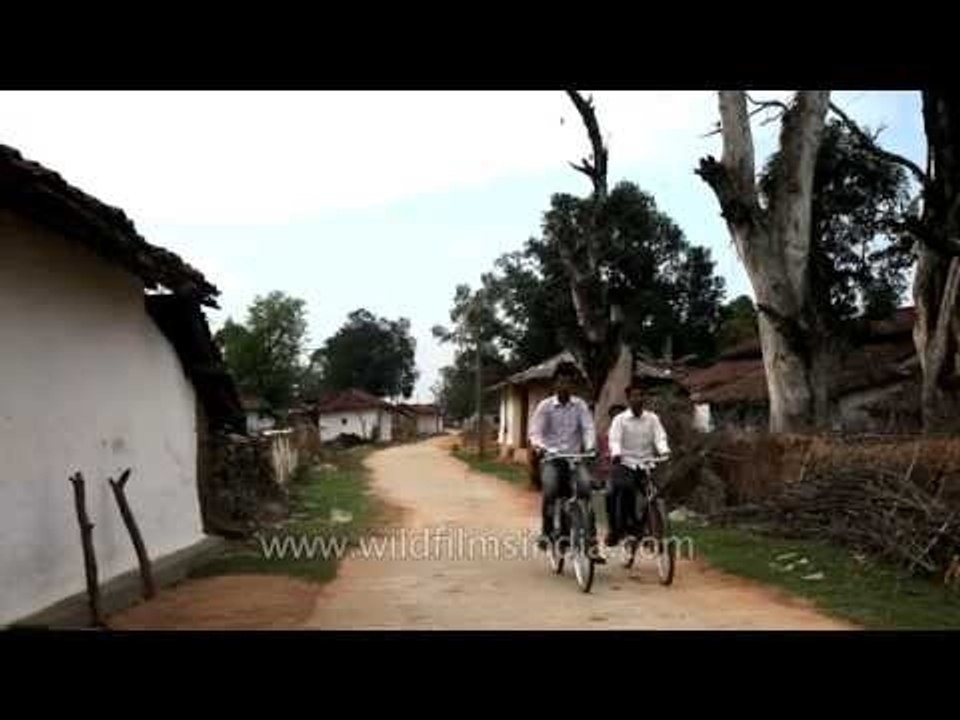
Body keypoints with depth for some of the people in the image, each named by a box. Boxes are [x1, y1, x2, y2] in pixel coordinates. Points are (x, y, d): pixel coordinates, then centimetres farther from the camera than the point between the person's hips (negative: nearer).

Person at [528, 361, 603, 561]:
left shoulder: (580, 405, 6)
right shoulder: (545, 406, 2)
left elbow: (588, 428, -4)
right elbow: (535, 431, -4)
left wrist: (590, 447, -24)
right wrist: (539, 447, -26)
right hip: (551, 457, -1)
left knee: (585, 485, -24)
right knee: (550, 488, -28)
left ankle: (590, 535, -12)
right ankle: (547, 531, -9)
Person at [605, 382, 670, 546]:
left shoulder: (652, 418, 7)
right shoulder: (620, 419, 1)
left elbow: (660, 437, -6)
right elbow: (615, 439, -13)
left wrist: (664, 451, -28)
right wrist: (615, 454, -35)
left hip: (647, 463, 2)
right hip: (625, 463, -2)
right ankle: (615, 528, -1)